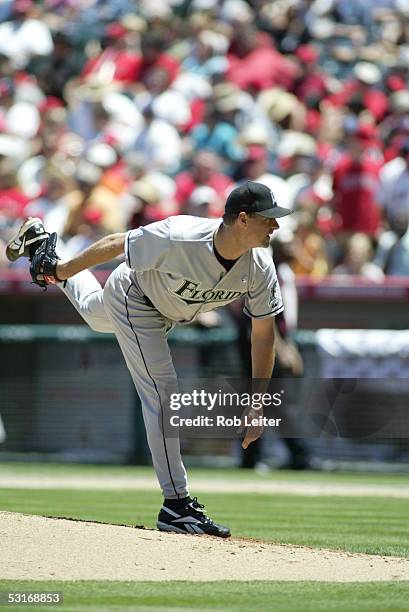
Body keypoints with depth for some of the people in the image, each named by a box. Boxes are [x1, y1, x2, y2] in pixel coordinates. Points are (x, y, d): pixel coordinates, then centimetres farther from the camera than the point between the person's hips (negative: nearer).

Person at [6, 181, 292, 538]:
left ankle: (43, 249, 54)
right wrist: (63, 271, -15)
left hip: (169, 312, 6)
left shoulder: (260, 269, -27)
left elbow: (263, 333, -16)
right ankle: (176, 503, -10)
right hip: (133, 299, -6)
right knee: (162, 393, -13)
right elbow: (116, 244, -28)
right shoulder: (178, 239, -43)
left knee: (95, 314, 34)